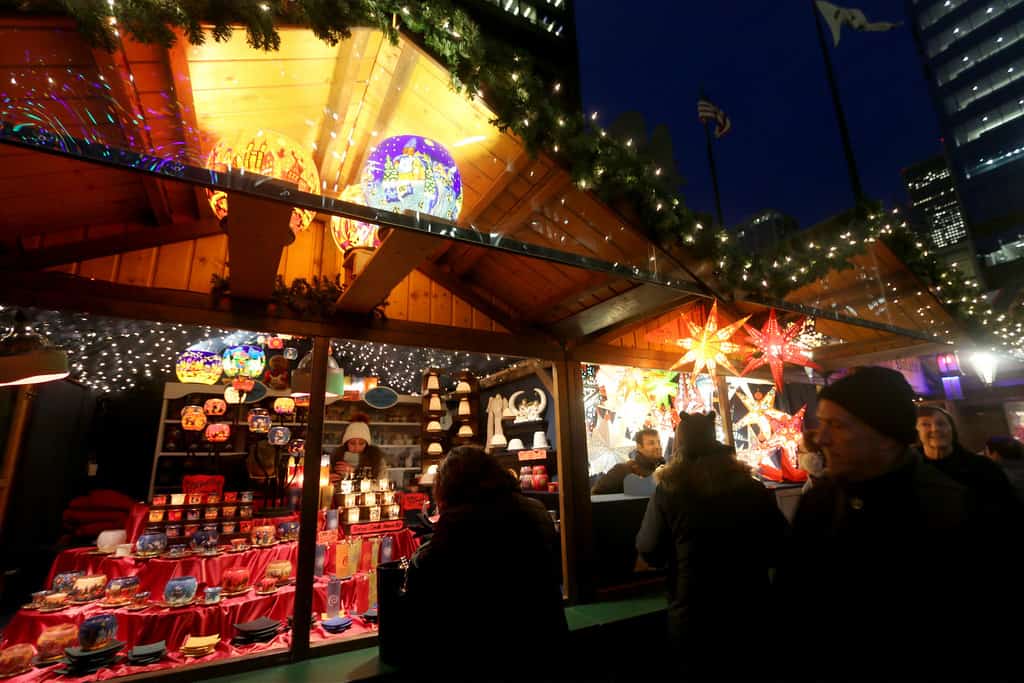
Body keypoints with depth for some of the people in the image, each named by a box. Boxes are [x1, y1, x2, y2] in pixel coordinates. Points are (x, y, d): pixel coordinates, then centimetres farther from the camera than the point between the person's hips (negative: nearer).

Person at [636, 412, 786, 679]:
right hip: (752, 619, 3)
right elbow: (778, 550, 5)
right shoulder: (756, 491, -7)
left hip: (694, 625, -2)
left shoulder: (668, 492, -17)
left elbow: (650, 553, -6)